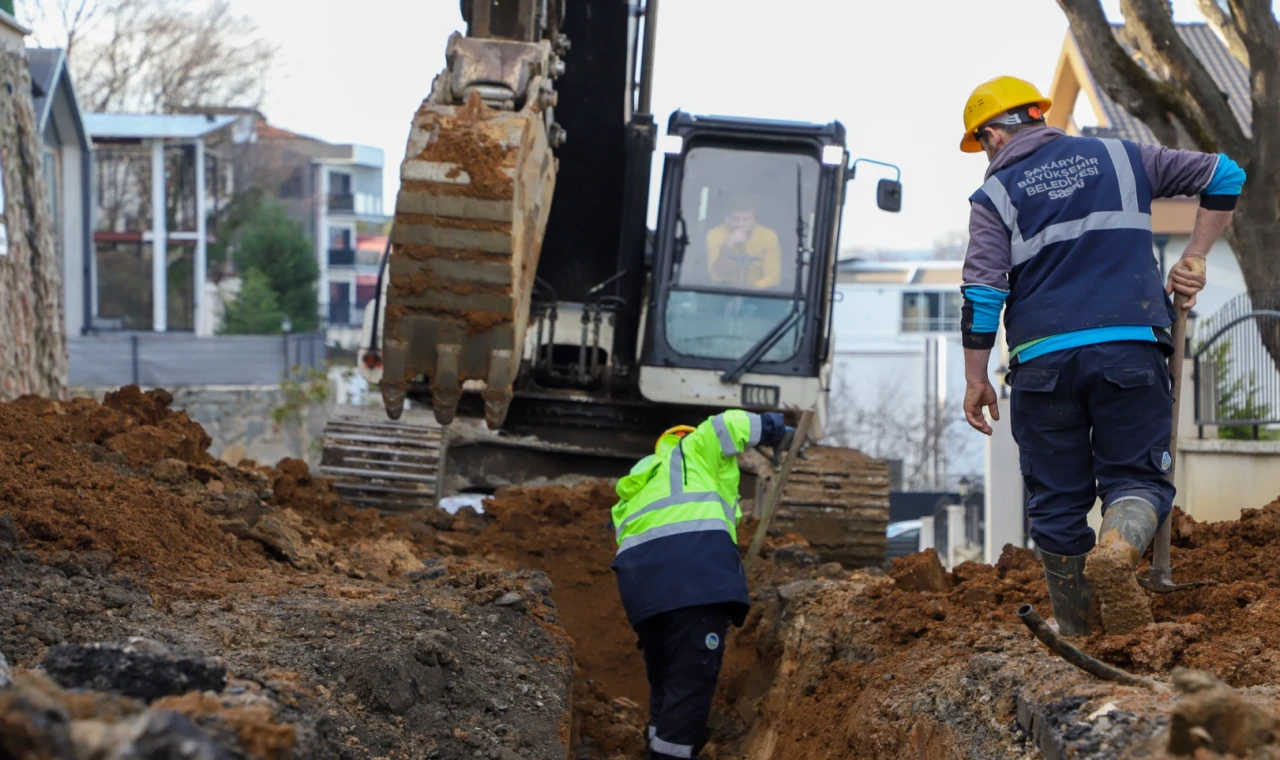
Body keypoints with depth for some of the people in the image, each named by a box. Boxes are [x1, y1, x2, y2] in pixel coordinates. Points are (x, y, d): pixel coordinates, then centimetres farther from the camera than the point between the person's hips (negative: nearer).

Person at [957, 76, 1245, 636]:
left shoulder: (995, 195, 5)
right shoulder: (1118, 158, 13)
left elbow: (982, 294, -3)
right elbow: (1224, 175, 15)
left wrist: (976, 380, 4)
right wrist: (1193, 259, 16)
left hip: (1043, 359, -1)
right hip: (1131, 348, 1)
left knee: (1057, 500, 9)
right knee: (1137, 475, 5)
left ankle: (1080, 635, 12)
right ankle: (1118, 547, -28)